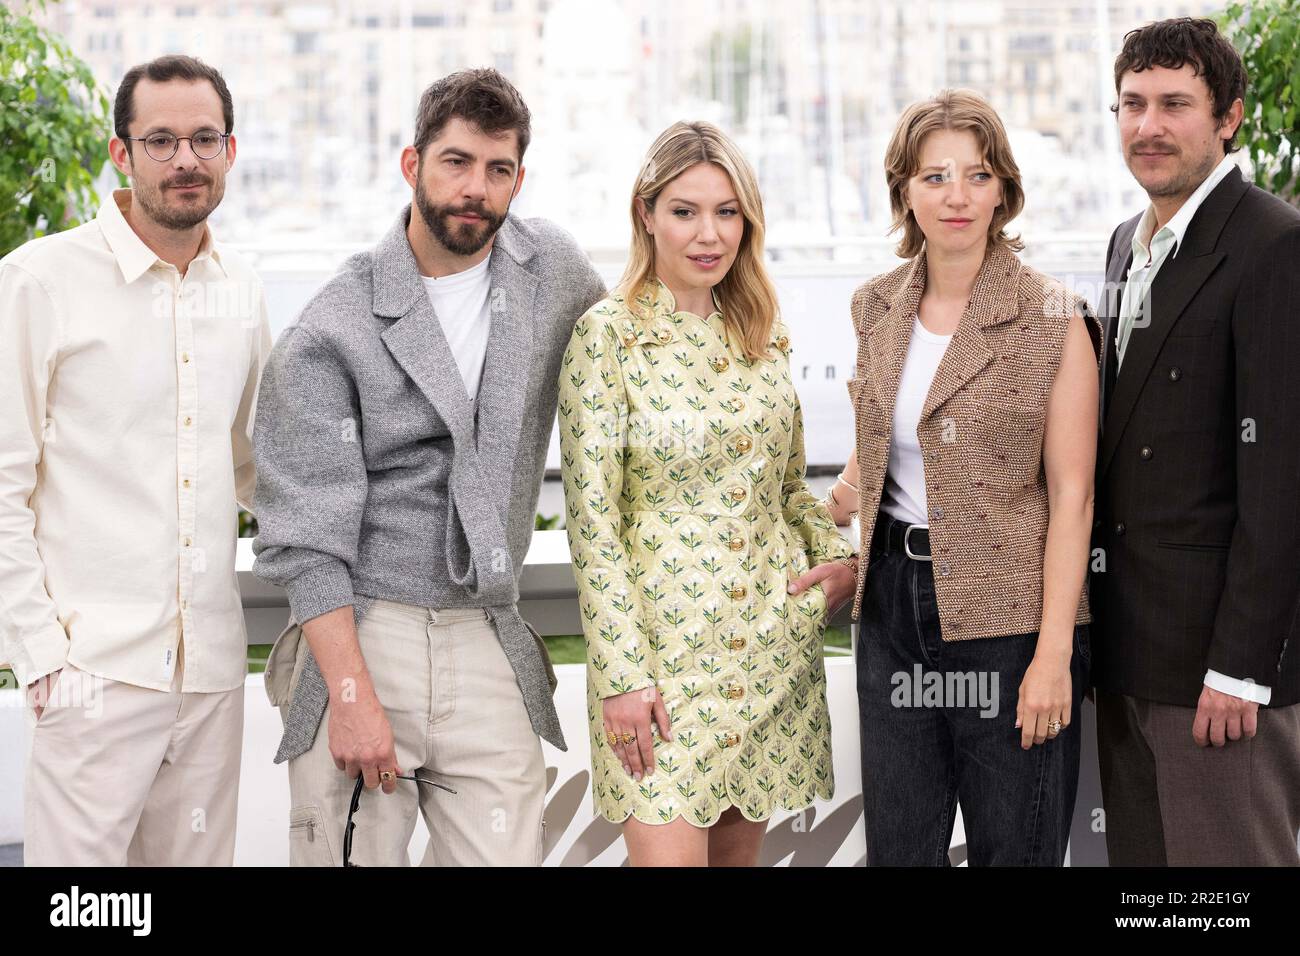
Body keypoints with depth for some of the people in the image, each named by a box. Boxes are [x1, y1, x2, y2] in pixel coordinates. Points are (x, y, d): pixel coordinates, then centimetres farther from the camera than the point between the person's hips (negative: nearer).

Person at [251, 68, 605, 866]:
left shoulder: (554, 269, 7)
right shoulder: (331, 332, -5)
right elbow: (306, 538, -8)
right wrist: (352, 695, -16)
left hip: (488, 645, 3)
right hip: (359, 640, -3)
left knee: (506, 853, -3)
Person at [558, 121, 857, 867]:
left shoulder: (764, 337, 9)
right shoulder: (608, 336, -7)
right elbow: (593, 519, -10)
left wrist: (840, 557, 1)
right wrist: (621, 676, -14)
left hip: (773, 637, 5)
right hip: (662, 641, -5)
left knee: (739, 851, 10)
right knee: (670, 851, -11)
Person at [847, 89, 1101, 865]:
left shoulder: (1053, 320, -9)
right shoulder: (878, 308, 6)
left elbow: (1072, 496, -11)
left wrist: (1054, 653, -15)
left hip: (1006, 616, -5)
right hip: (894, 601, 5)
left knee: (1014, 845, 5)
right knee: (898, 845, 11)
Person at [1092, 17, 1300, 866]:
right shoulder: (1129, 242, 13)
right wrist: (1104, 625, 12)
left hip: (1221, 640, -8)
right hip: (1128, 639, 8)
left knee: (1222, 857, -1)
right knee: (1137, 851, 14)